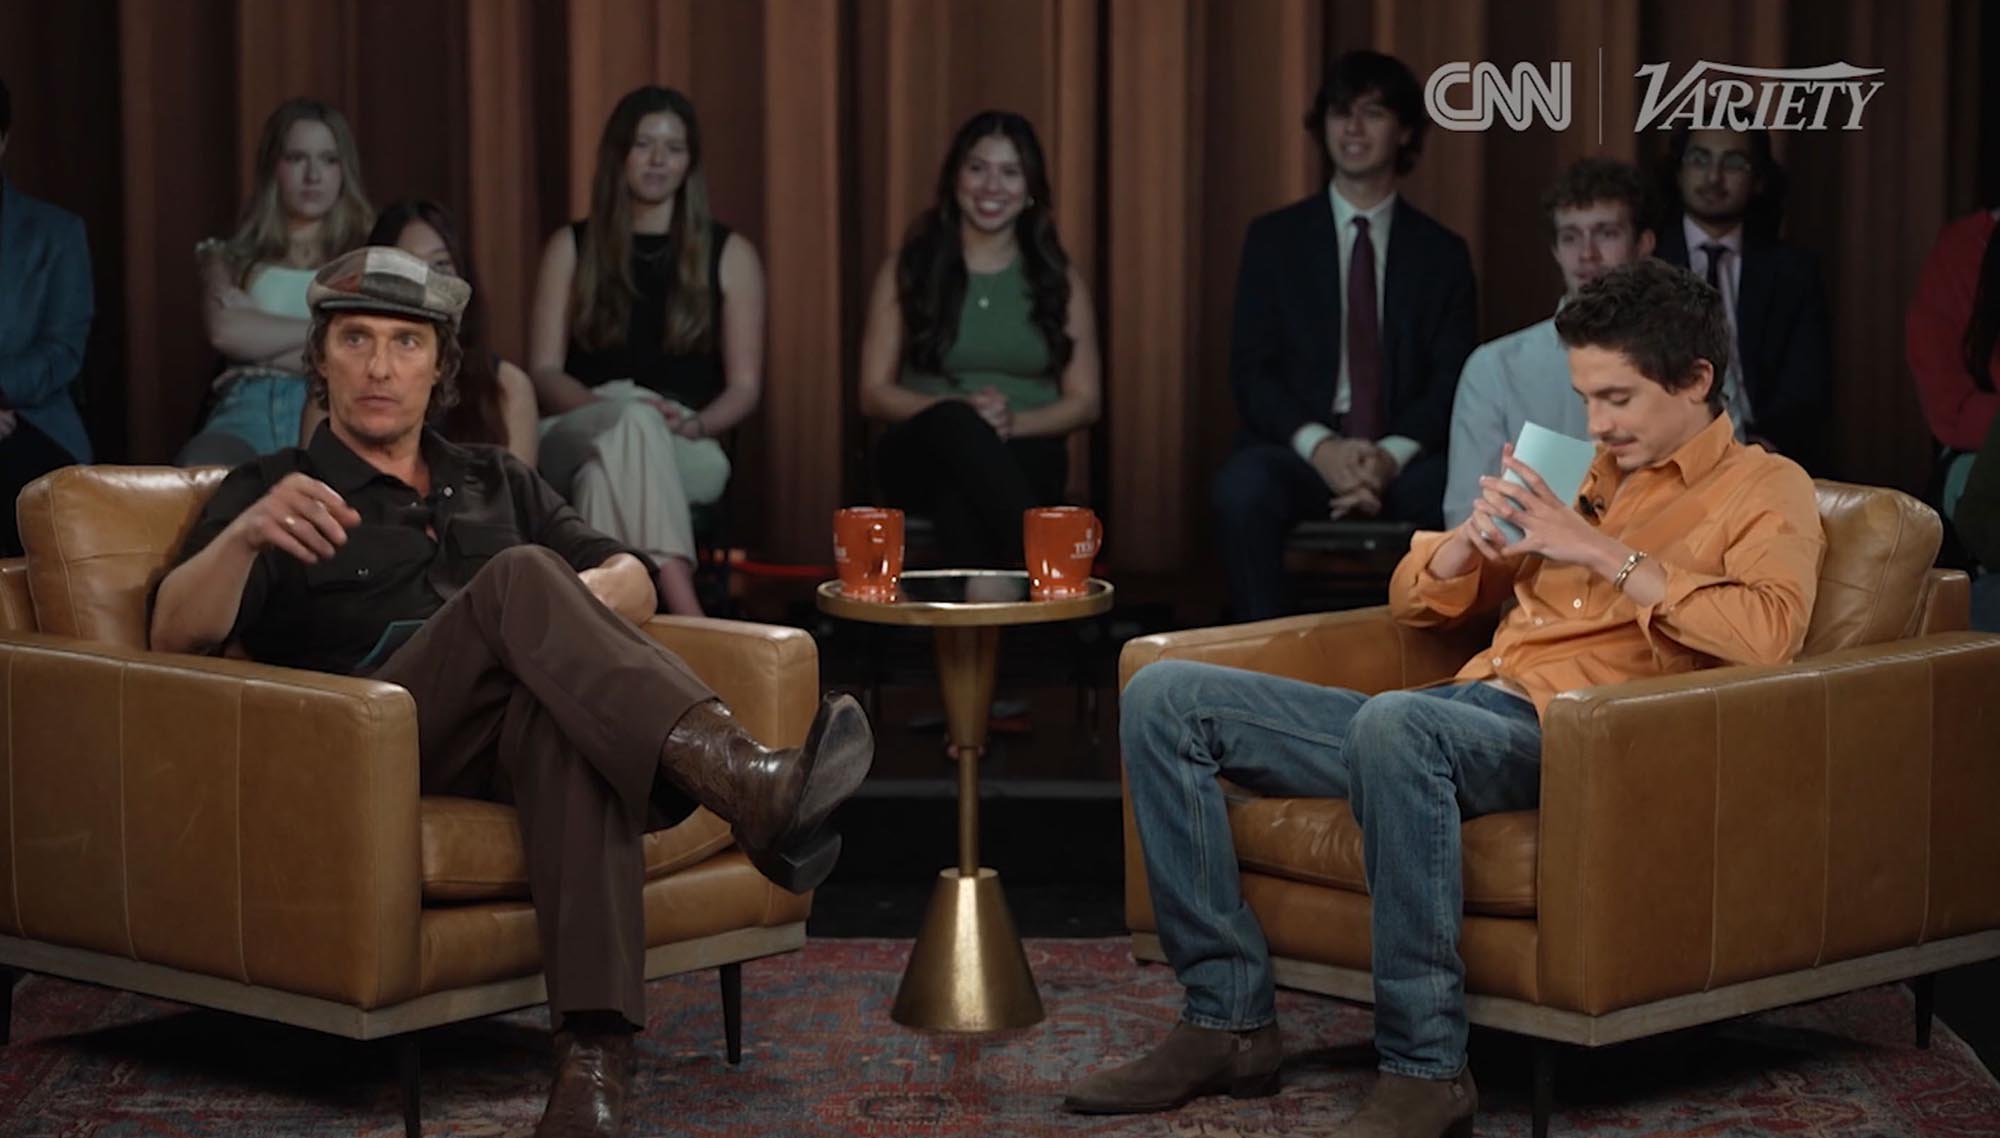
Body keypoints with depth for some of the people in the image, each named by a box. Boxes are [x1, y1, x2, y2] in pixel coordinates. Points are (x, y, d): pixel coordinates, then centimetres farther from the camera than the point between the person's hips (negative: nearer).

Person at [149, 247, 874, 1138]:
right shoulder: (273, 490, 19)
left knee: (565, 712, -38)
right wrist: (245, 534, -22)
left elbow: (633, 584, 21)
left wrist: (560, 605, -4)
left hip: (523, 728, 3)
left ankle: (594, 1055, -53)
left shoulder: (497, 483, 32)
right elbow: (177, 634, 0)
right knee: (519, 577, -33)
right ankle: (747, 789, -54)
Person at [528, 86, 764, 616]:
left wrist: (693, 423, -14)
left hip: (683, 453, 0)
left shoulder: (730, 254, 13)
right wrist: (613, 407, -15)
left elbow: (744, 388, 9)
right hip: (576, 433, 0)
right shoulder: (572, 247, 15)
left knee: (612, 456, -38)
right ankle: (689, 617, -58)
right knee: (633, 416, -39)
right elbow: (544, 372, 7)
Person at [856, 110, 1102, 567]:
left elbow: (1084, 401, 9)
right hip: (922, 453, 0)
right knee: (957, 425, -40)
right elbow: (875, 393, 6)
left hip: (1024, 453, 0)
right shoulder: (907, 269, 9)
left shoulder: (1059, 278, 12)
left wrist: (1014, 420, -13)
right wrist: (960, 409, -14)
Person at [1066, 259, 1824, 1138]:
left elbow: (1768, 634, -16)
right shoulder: (1578, 473, 27)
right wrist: (1477, 533, 6)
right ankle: (1228, 1023, -8)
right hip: (1461, 715, 8)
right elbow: (1415, 601, 28)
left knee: (1394, 721, -41)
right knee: (1163, 698, -4)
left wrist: (1606, 554, -14)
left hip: (1566, 738, -8)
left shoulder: (1764, 489, 6)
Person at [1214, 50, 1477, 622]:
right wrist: (1318, 446, -17)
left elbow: (1453, 380, 4)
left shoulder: (1442, 252, 12)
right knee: (1243, 487, -36)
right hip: (1298, 450, 0)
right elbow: (1250, 368, 2)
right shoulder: (1274, 238, 10)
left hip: (1404, 460, 0)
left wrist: (1392, 455, -17)